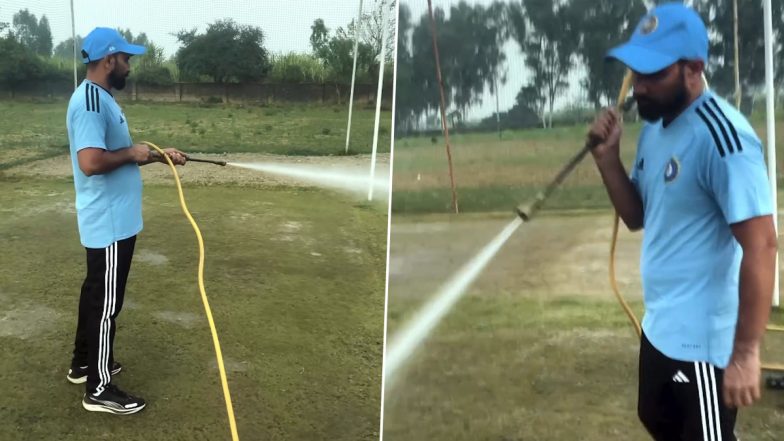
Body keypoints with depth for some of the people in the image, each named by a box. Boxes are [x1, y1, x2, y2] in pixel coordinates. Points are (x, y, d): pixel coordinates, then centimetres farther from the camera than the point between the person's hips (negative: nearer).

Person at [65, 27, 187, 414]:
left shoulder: (101, 99, 12)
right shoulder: (90, 101, -21)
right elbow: (90, 162, -32)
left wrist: (158, 155, 11)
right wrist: (132, 153, -18)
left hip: (110, 219, 11)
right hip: (109, 222, -11)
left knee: (97, 293, 20)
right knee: (106, 302, -1)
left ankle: (83, 364, 36)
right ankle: (98, 389, 10)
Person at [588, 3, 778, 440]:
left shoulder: (721, 135, -23)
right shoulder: (653, 128, 5)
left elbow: (761, 245, -25)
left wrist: (745, 352, -26)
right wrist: (607, 157, -6)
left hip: (702, 340, -9)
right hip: (658, 326, 9)